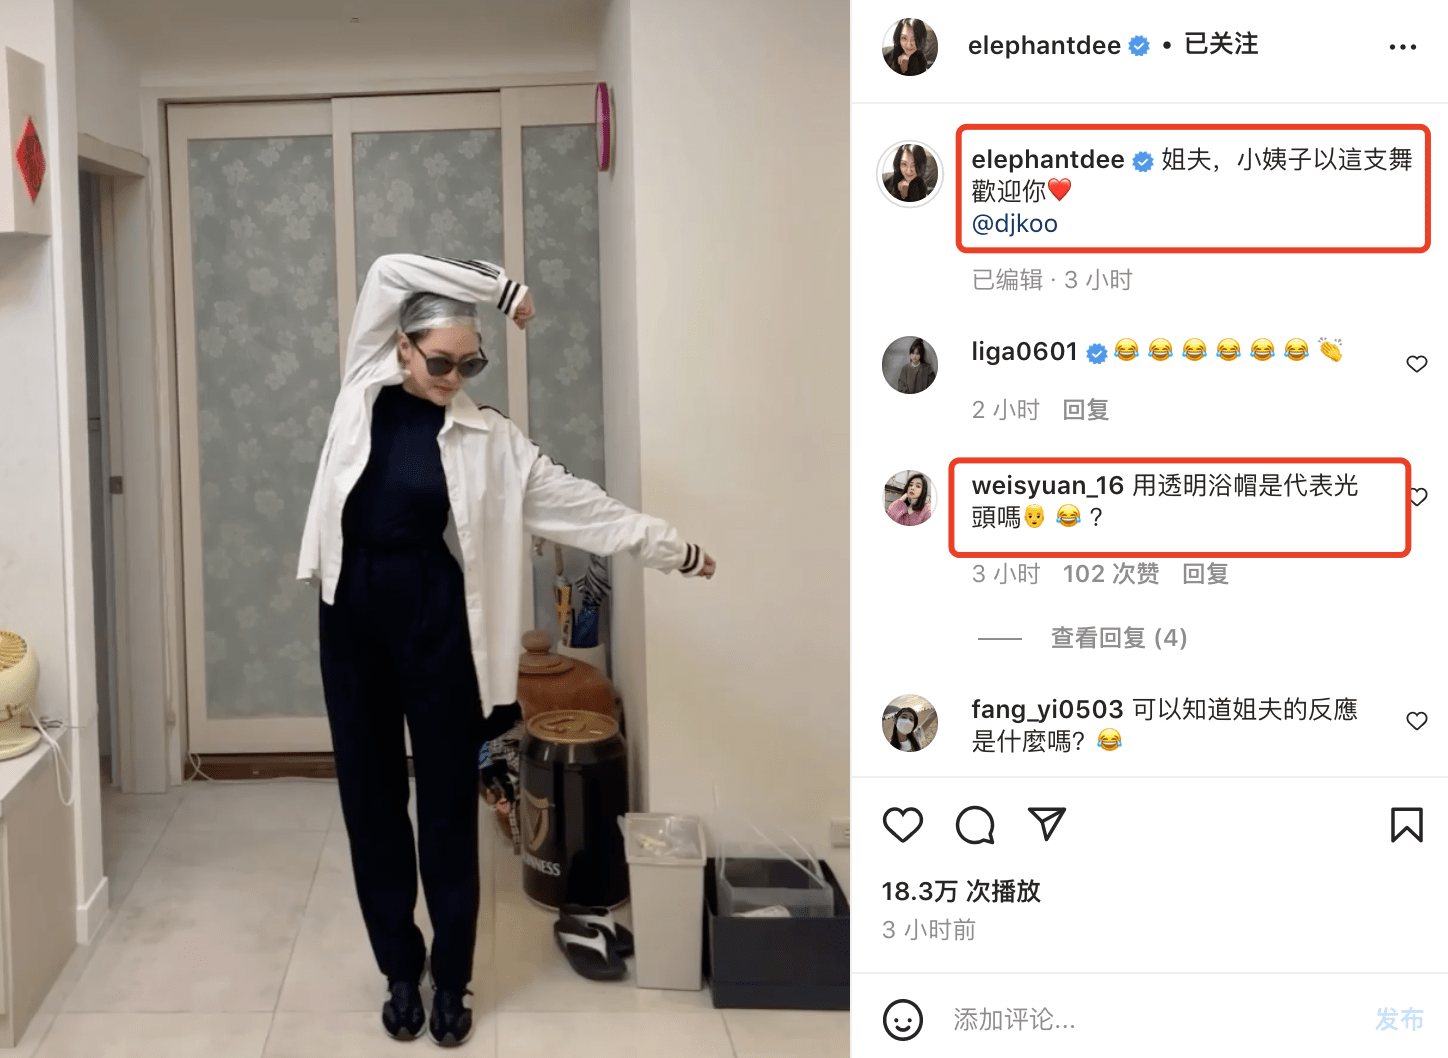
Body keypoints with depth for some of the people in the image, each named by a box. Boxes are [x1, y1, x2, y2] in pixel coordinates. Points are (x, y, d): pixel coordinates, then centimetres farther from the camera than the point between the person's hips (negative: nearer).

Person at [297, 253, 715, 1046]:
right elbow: (390, 273, -4)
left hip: (434, 613, -1)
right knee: (370, 794, 7)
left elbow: (576, 500, 1)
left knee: (447, 795, 4)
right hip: (353, 608, 2)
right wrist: (498, 286, -6)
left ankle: (450, 979, 17)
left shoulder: (485, 437, -1)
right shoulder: (364, 391, 2)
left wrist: (672, 548, -1)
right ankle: (400, 971, 21)